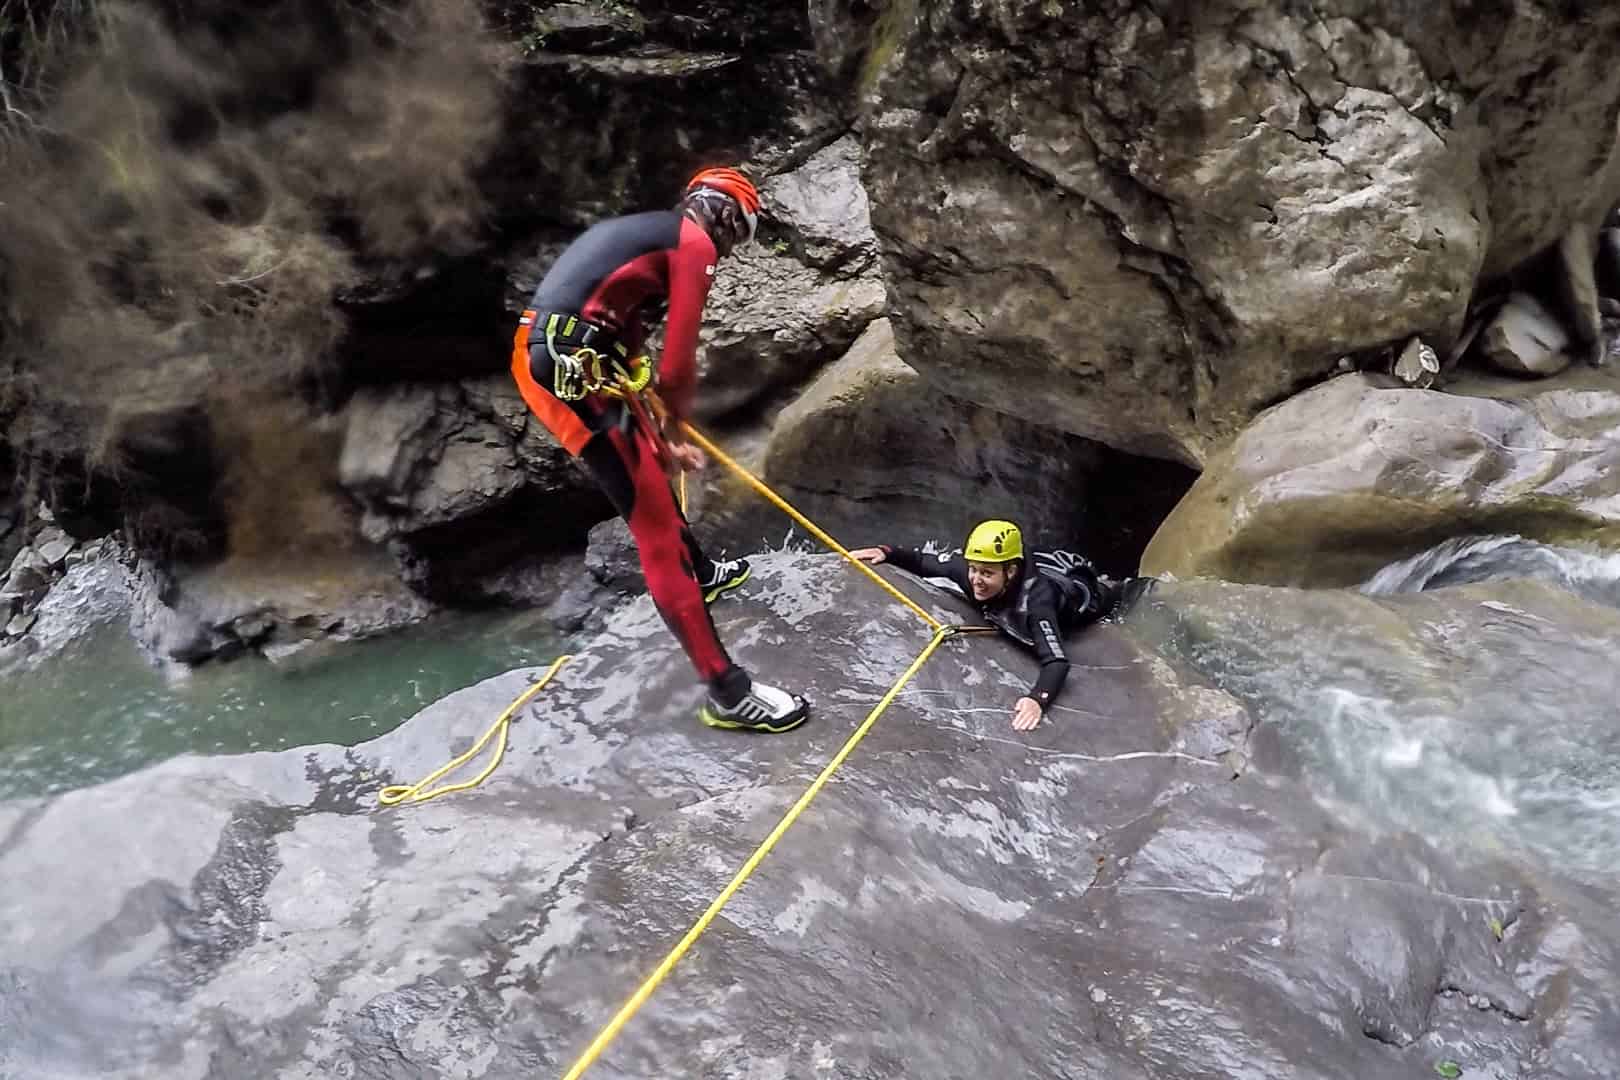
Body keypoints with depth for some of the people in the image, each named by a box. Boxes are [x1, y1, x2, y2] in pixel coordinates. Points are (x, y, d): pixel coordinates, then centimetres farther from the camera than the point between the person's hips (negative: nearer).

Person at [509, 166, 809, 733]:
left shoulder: (641, 232, 26)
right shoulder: (694, 241, -3)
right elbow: (676, 368, -10)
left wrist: (665, 432, 31)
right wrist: (676, 419, 12)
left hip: (540, 357, 10)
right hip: (576, 372, -10)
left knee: (651, 465, 31)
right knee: (657, 531, -7)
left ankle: (699, 572, 53)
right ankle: (727, 692, -1)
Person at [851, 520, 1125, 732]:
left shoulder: (1035, 599, -53)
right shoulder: (967, 566, -38)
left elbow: (1057, 662, -58)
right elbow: (926, 563, -21)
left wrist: (1038, 699, -75)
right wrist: (886, 553, -34)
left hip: (1081, 588, -4)